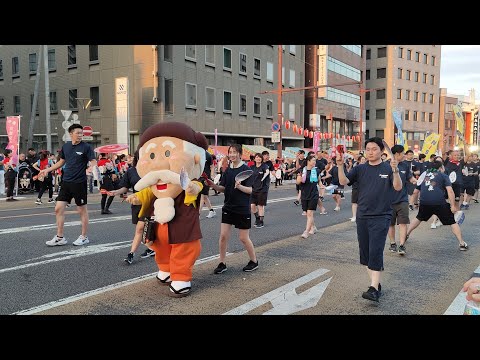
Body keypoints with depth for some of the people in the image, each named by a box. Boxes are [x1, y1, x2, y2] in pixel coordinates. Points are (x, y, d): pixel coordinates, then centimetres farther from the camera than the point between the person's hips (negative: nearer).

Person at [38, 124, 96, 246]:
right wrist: (47, 170, 17)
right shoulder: (65, 146, 8)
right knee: (59, 208, 3)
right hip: (66, 182, 5)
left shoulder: (86, 147, -7)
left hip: (80, 183, -5)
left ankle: (84, 237, 18)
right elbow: (61, 162, 20)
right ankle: (60, 237, 14)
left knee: (82, 210, 5)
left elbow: (93, 162, -11)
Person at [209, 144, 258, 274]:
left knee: (244, 238, 4)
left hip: (243, 209, -5)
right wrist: (212, 185, -9)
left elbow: (250, 190, -13)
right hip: (228, 208, 5)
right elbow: (223, 188, 8)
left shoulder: (246, 169, -10)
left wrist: (239, 186, -30)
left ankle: (254, 261, 24)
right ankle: (222, 263, 15)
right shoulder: (228, 170, 6)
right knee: (223, 236, 1)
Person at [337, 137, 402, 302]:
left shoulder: (388, 168, -2)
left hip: (381, 217, -4)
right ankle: (376, 283, 24)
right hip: (362, 217, 5)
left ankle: (374, 289, -10)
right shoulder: (360, 169, 6)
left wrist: (395, 171, -33)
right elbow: (343, 181, -5)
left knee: (375, 252, -12)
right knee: (365, 253, 10)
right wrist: (340, 165, -22)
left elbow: (398, 187, -15)